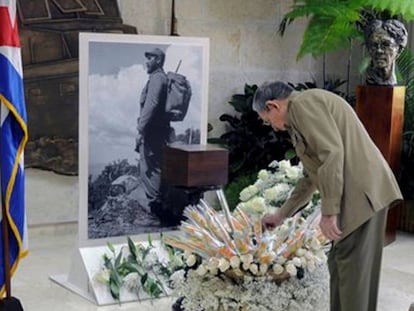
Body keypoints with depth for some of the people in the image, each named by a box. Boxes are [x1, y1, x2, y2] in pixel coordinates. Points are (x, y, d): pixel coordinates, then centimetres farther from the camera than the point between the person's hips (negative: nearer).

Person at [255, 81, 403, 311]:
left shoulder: (303, 103, -6)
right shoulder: (301, 115, 25)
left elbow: (332, 152, -19)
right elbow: (312, 176, 33)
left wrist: (329, 212, -18)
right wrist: (282, 215, 38)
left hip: (362, 194, -10)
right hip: (364, 193, 10)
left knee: (352, 270, -4)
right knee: (341, 264, 16)